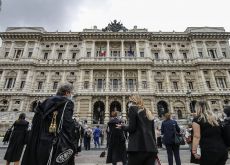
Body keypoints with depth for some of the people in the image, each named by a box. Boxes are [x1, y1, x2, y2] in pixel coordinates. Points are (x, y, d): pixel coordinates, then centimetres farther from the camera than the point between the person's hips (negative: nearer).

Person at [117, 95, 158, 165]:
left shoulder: (133, 108, -1)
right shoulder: (148, 112, 19)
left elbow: (131, 128, -9)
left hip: (138, 147, -6)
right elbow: (153, 131, 18)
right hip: (151, 147, 7)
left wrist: (122, 127, 10)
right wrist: (154, 147, 22)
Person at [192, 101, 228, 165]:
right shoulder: (217, 118, 14)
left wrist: (194, 151, -14)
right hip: (223, 150, 7)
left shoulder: (197, 119, -6)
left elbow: (197, 137, -14)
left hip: (209, 151, -6)